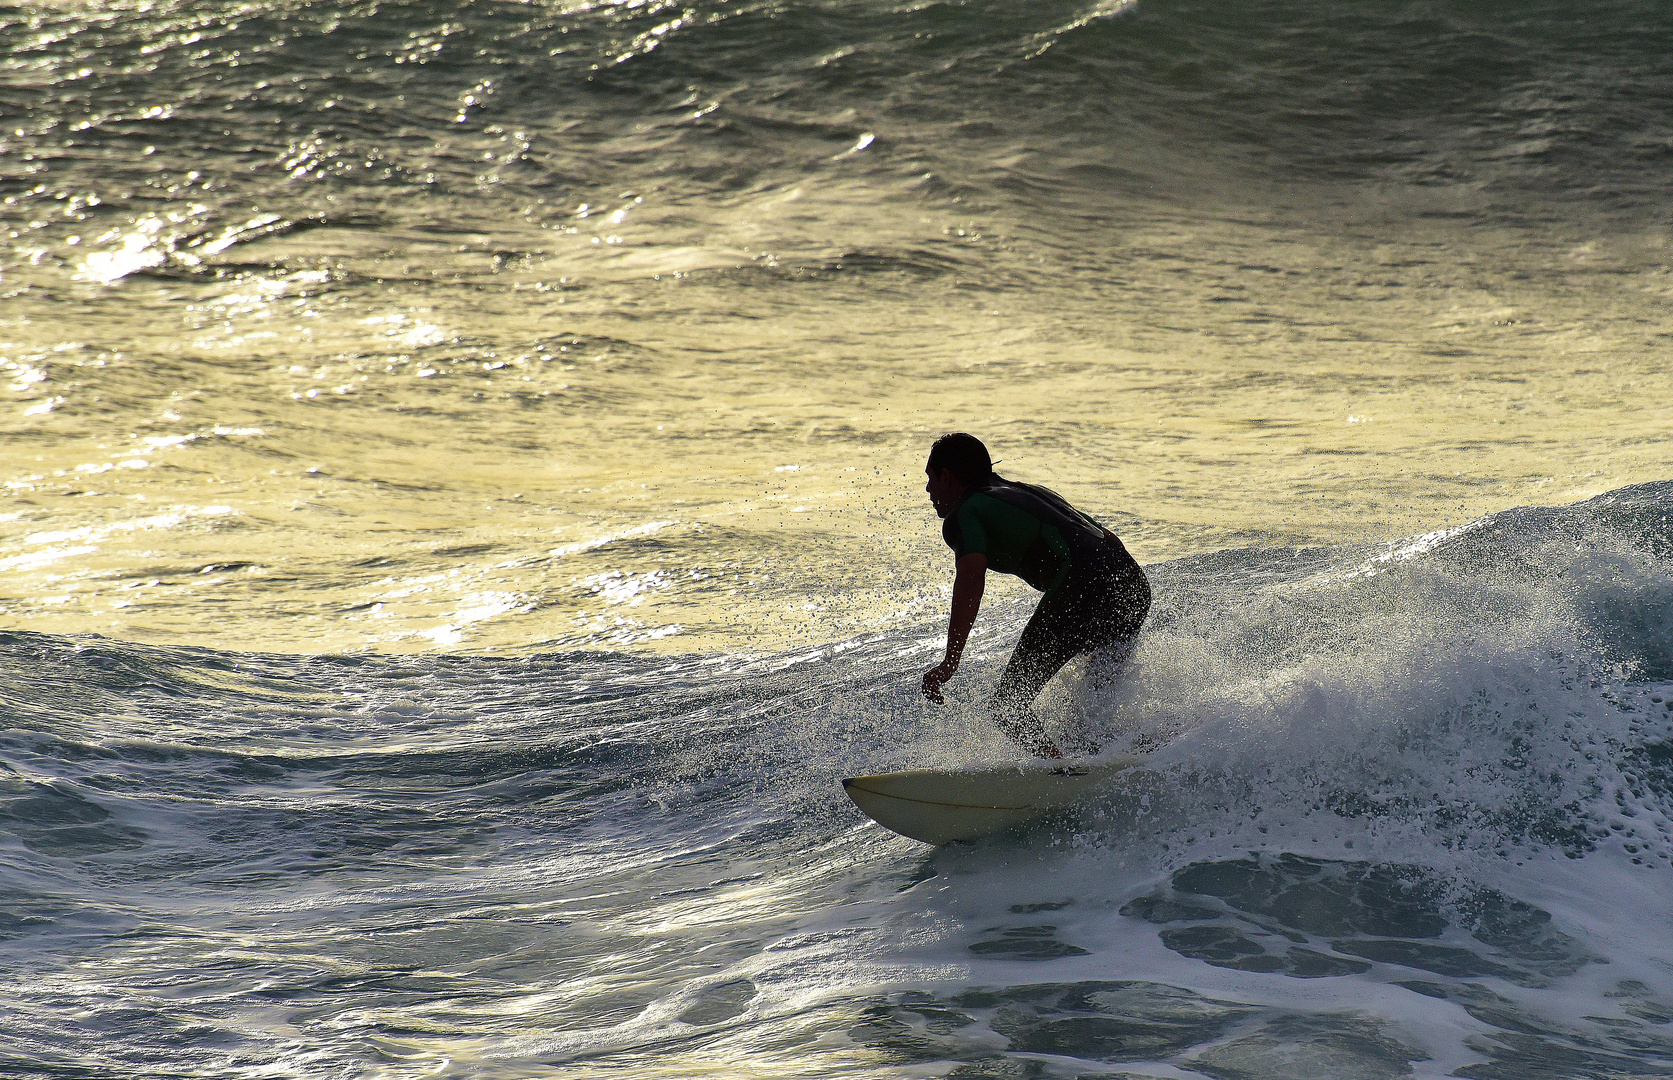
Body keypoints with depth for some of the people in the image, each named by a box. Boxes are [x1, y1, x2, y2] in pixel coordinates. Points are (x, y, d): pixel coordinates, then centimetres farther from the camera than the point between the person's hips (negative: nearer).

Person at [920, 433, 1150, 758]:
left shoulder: (964, 515, 7)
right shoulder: (1032, 492, 32)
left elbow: (971, 577, -13)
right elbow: (1107, 538, 33)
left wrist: (950, 661, -20)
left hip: (1082, 592, -8)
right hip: (1135, 583, 8)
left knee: (1008, 707, -5)